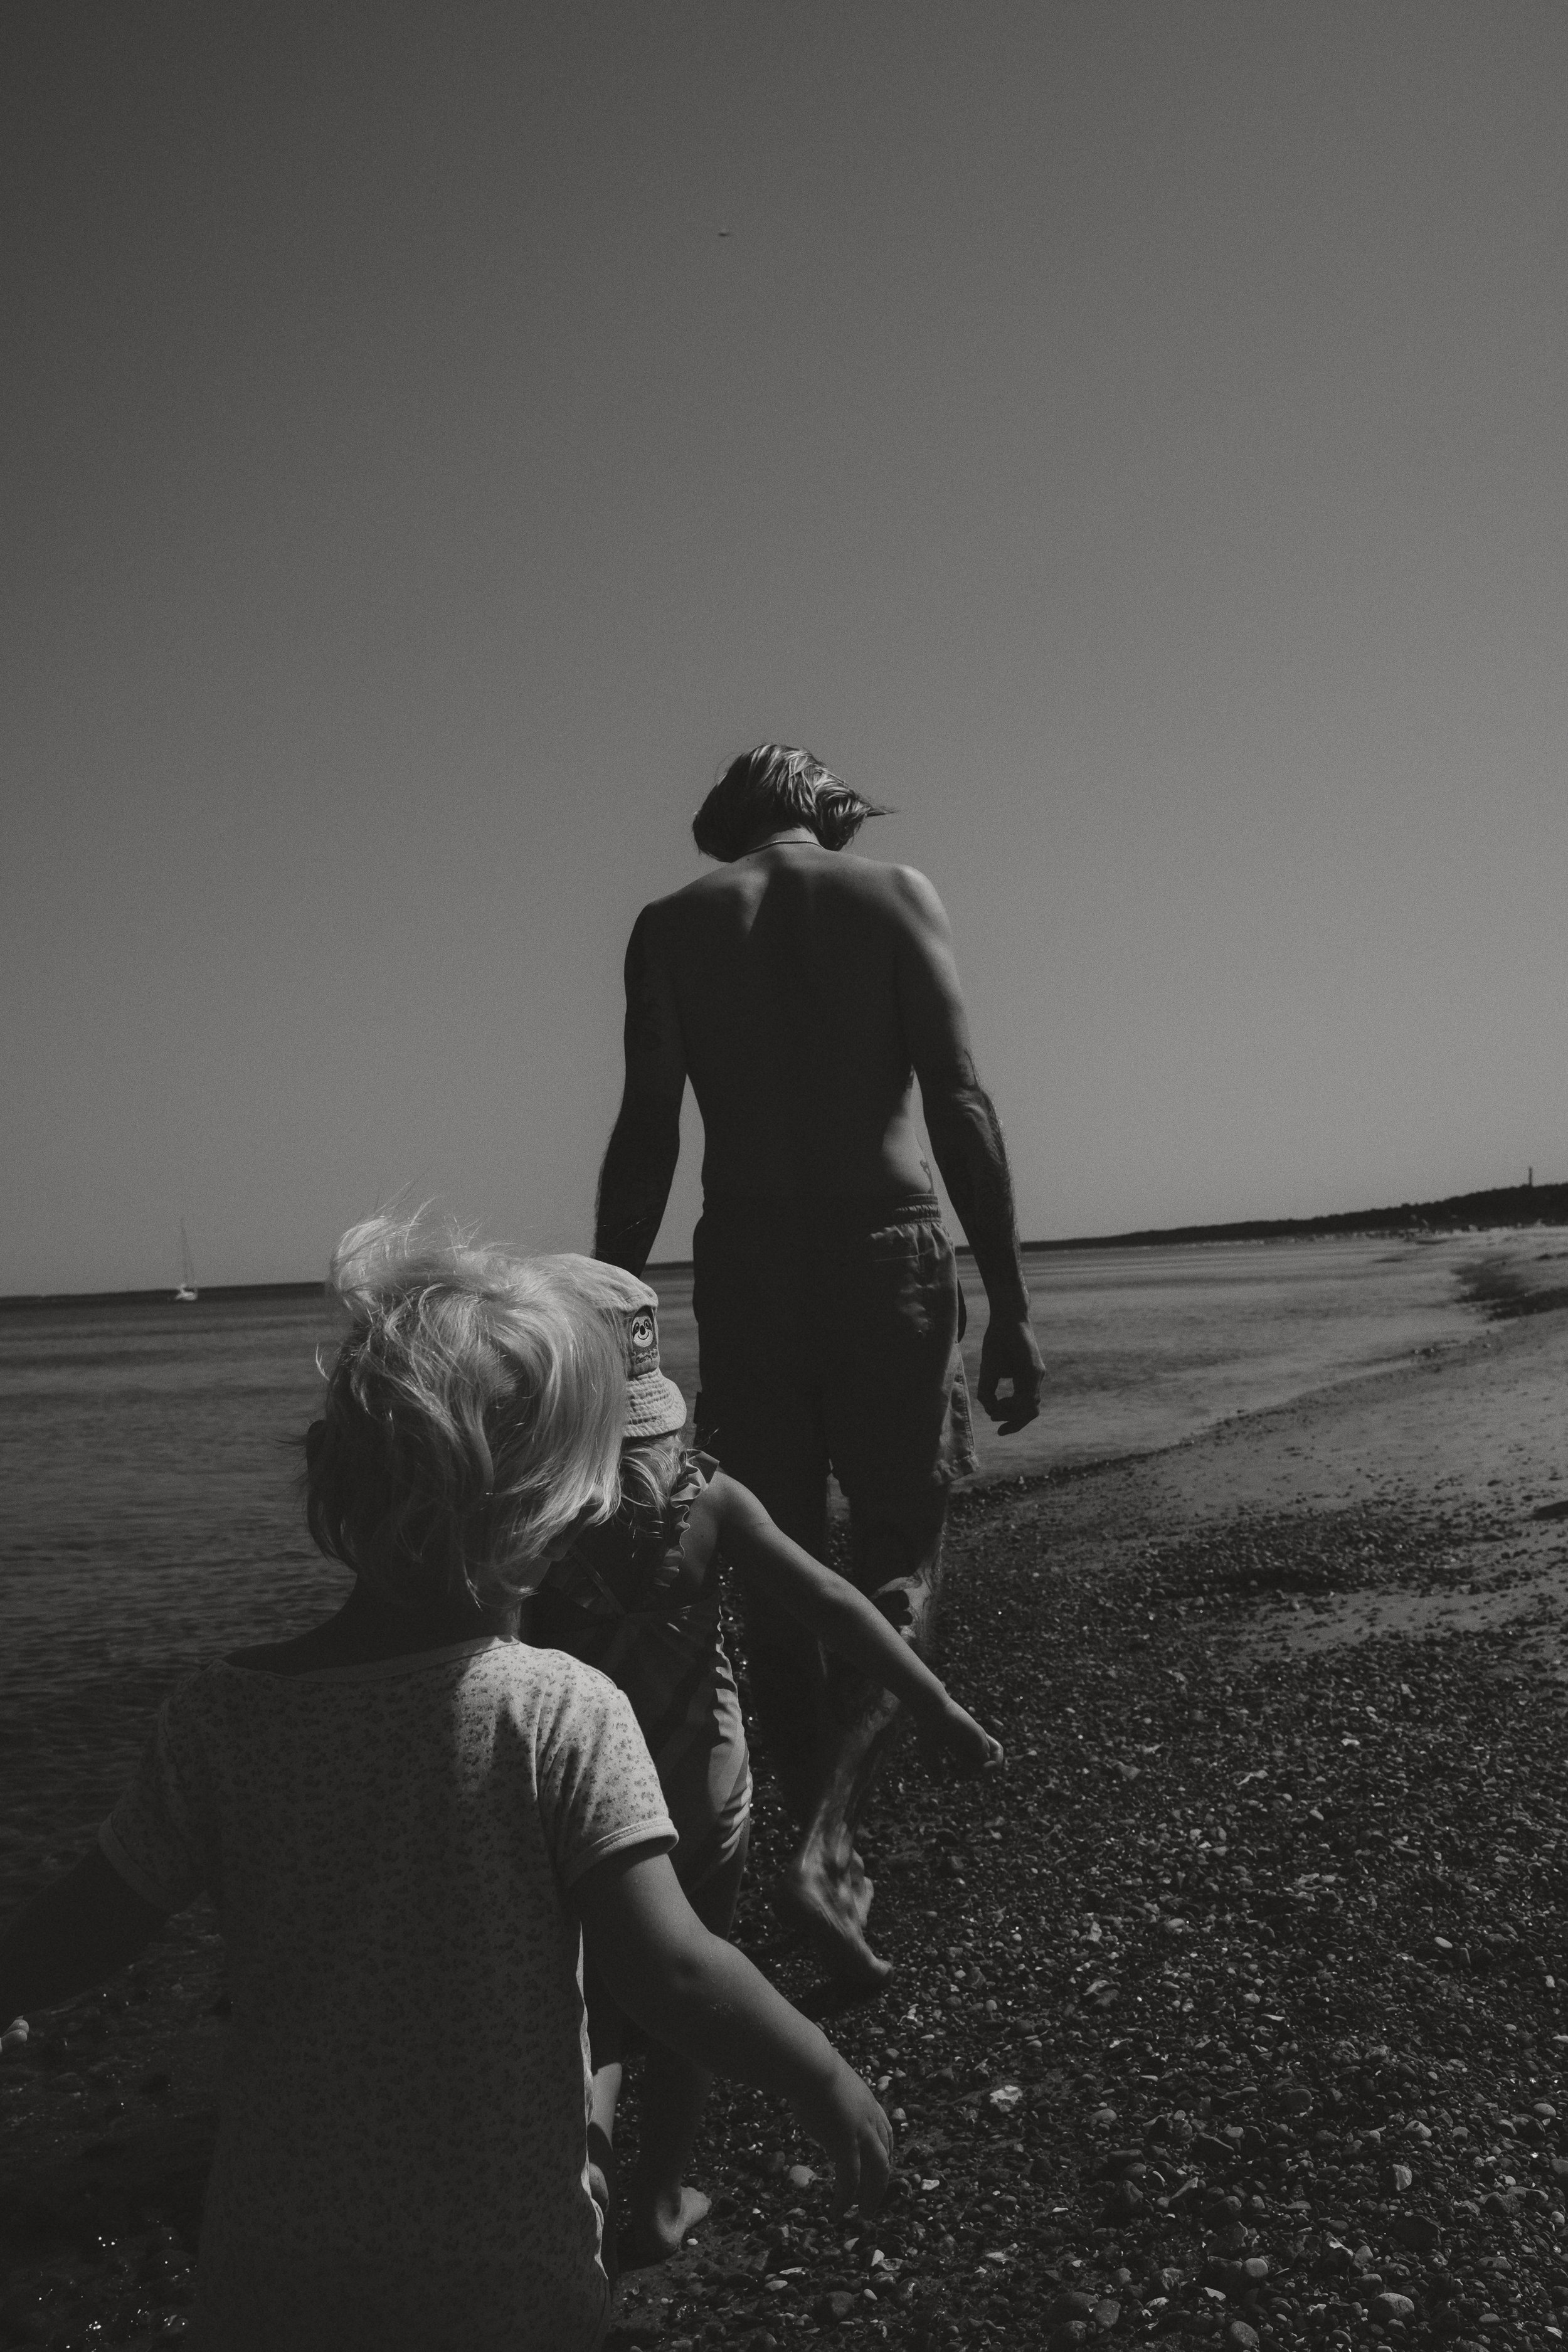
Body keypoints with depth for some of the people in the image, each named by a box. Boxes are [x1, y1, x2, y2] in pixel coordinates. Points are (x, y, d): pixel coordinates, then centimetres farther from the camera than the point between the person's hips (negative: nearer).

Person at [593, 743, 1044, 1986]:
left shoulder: (669, 925, 8)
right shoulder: (896, 891, 4)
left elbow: (647, 1138, -1)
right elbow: (963, 1109, -5)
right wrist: (1011, 1306, -5)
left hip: (744, 1270, 2)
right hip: (894, 1255, -1)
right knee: (901, 1569, 8)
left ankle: (838, 1851, 22)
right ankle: (821, 1845, -8)